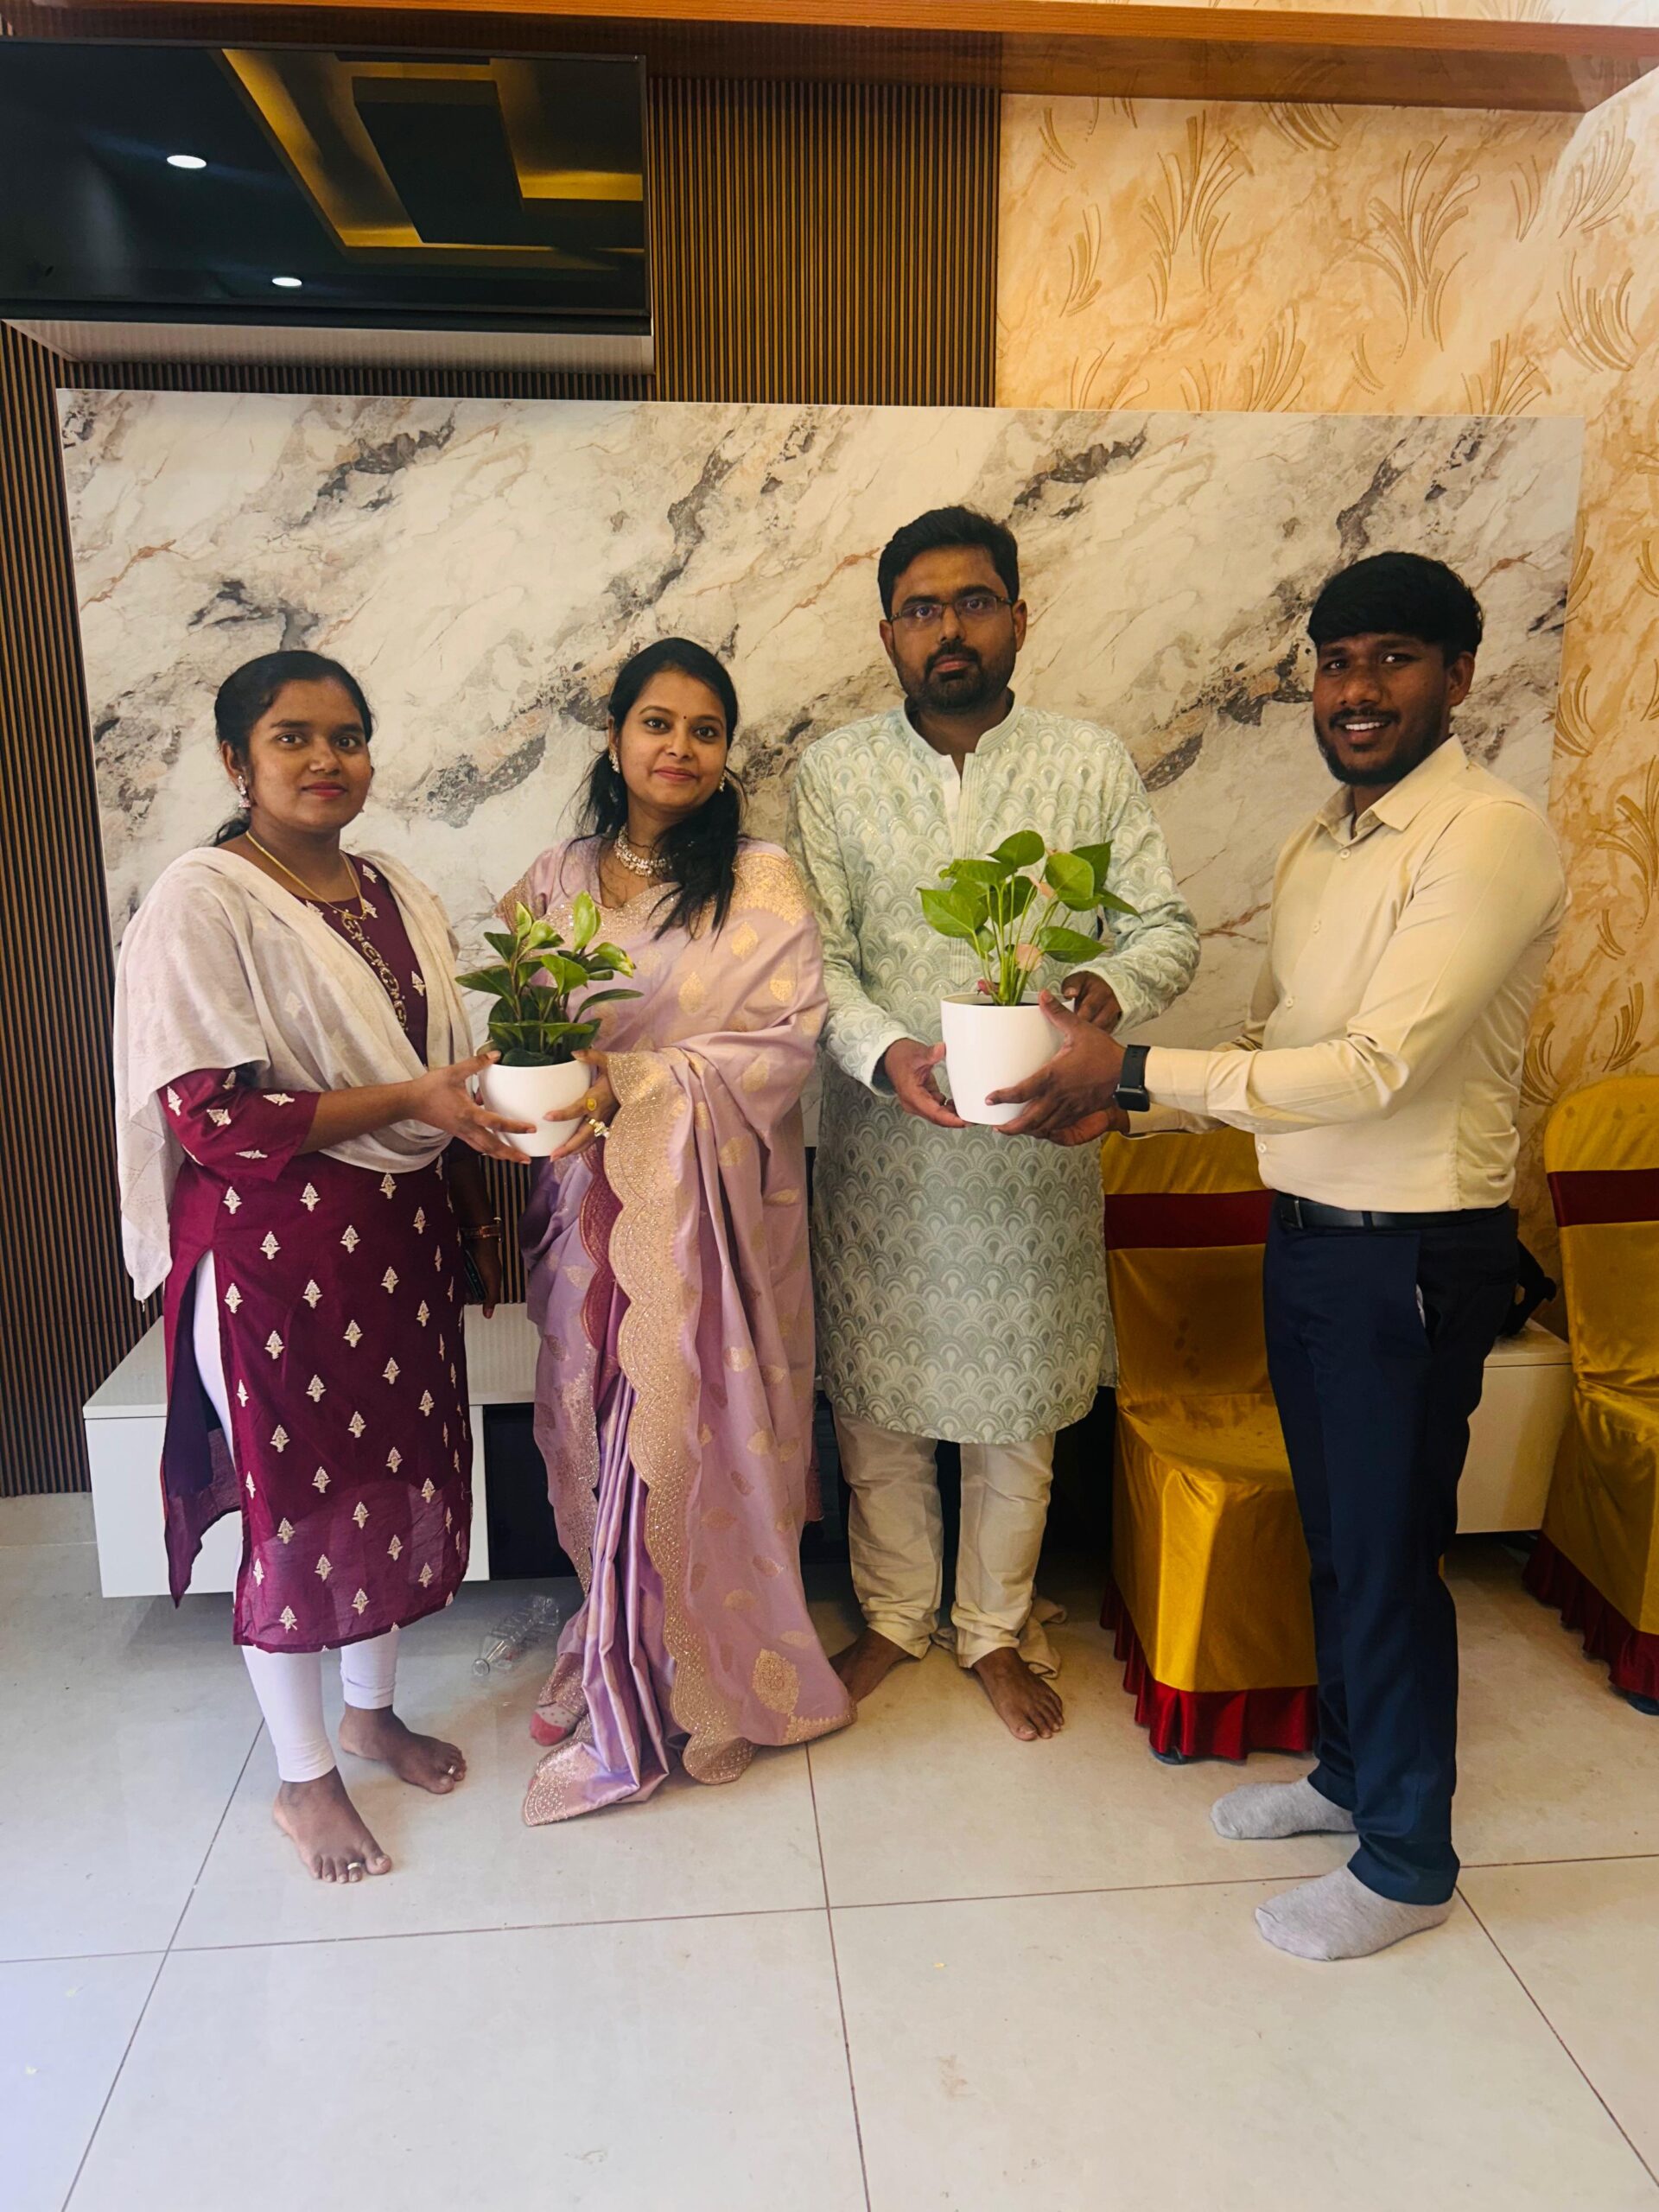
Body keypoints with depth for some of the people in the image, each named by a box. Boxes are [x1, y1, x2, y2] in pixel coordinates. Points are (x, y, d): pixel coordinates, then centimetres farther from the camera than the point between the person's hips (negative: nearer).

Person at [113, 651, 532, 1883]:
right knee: (296, 1500, 6)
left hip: (404, 1238, 7)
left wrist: (481, 1215, 13)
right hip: (276, 1250, -6)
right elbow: (206, 1117, -19)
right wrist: (408, 1100, -23)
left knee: (402, 1472, 15)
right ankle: (304, 1776, 28)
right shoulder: (202, 906, -12)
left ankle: (373, 1709, 40)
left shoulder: (404, 900, 9)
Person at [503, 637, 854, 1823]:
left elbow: (786, 1039, -12)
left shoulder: (763, 881, -4)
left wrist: (635, 1082, -19)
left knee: (694, 1435, 3)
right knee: (599, 1433, 11)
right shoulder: (559, 876, 9)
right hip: (589, 1201, 4)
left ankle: (699, 1684, 24)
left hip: (709, 1201, -4)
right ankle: (621, 1656, 32)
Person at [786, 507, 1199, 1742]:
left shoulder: (1090, 765, -1)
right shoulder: (836, 774, 0)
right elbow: (814, 955, -5)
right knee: (876, 1402, 13)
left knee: (1018, 1406, 13)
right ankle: (895, 1616, 37)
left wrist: (1111, 984, -24)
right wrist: (885, 1052, -25)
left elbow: (1171, 926, -1)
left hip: (1036, 1142, 0)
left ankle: (997, 1627, 36)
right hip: (881, 1140, 1)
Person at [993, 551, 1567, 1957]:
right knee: (1334, 1533, 21)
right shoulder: (1320, 845, 9)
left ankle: (1407, 1861, 28)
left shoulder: (1490, 838, -18)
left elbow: (1375, 1066, -26)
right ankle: (1350, 1771, 43)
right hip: (1307, 1233, 8)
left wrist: (1138, 1070, -26)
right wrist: (1127, 1101, 0)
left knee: (1390, 1555, 6)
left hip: (1413, 1253, -8)